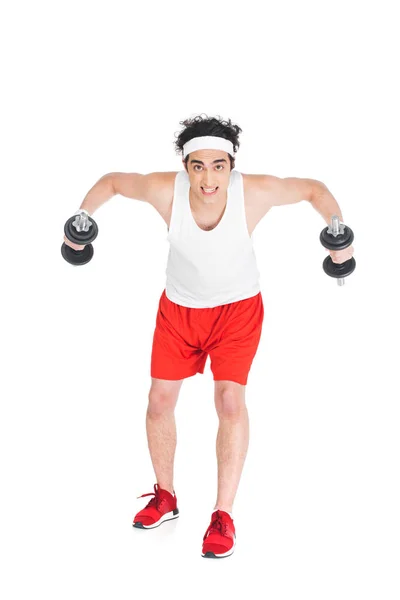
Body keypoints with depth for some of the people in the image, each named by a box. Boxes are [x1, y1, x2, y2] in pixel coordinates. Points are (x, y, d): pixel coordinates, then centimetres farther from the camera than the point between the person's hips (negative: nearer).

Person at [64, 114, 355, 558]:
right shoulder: (165, 190, -27)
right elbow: (112, 181, -7)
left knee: (230, 399, -16)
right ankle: (165, 497, 28)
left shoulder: (255, 192, -29)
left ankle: (224, 515, -3)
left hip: (237, 307, -2)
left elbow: (314, 189, -11)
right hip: (178, 308, 2)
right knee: (160, 400, 6)